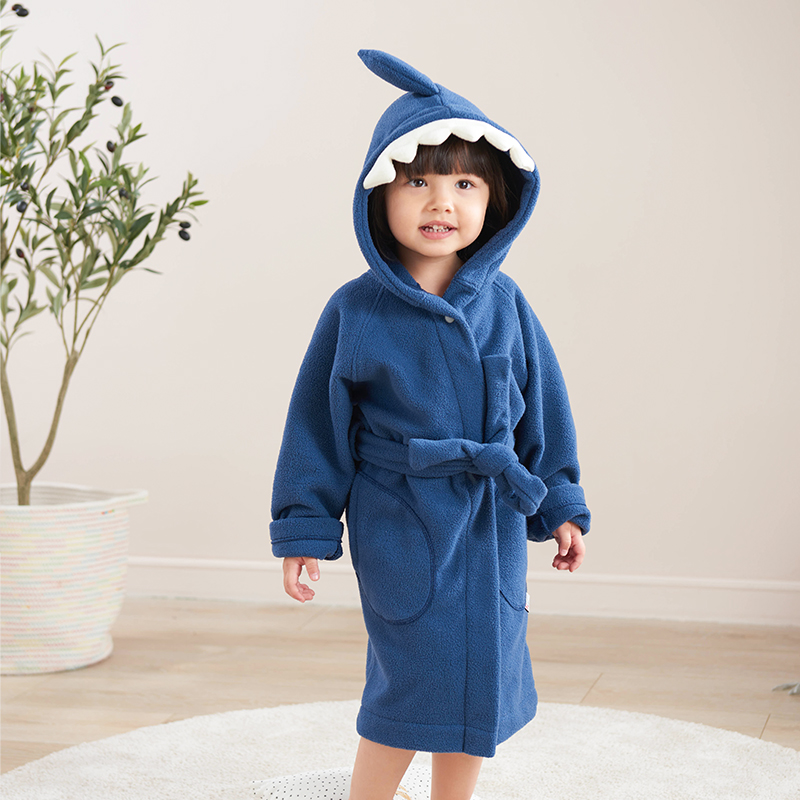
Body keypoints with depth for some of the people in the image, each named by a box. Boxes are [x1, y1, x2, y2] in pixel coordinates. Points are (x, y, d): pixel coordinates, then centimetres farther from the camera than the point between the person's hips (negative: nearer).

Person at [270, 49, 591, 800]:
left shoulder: (505, 305, 1)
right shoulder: (356, 311, -7)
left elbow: (542, 409, 9)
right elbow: (319, 424, -3)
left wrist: (559, 505, 10)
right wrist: (305, 529, -3)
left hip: (492, 525, 4)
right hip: (399, 525, -4)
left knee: (480, 682, 11)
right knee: (415, 682, -5)